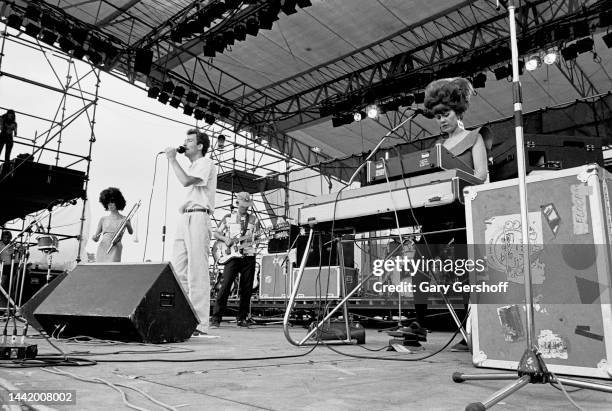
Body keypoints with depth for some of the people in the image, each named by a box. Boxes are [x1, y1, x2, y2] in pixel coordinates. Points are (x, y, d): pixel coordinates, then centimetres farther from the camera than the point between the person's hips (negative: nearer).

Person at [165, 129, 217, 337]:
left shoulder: (206, 163, 0)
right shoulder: (192, 167, 28)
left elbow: (186, 181, -16)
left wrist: (172, 159, -8)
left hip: (198, 217, -9)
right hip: (184, 218, 9)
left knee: (197, 273, -11)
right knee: (178, 271, 4)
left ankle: (199, 325, -10)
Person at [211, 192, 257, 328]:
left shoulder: (252, 218, 13)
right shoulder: (228, 218, 11)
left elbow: (250, 236, 2)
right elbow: (216, 233, 12)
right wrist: (225, 239, -8)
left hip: (248, 256, 2)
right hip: (232, 256, -2)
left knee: (246, 289, 3)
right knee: (225, 286, -10)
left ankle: (242, 318, 14)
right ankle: (216, 318, -4)